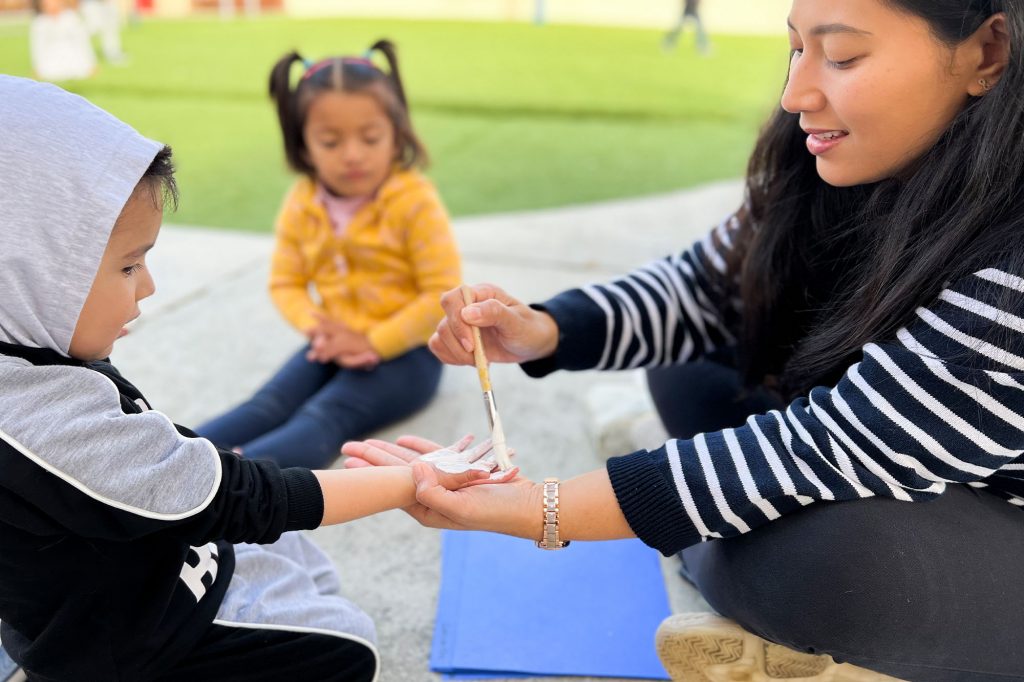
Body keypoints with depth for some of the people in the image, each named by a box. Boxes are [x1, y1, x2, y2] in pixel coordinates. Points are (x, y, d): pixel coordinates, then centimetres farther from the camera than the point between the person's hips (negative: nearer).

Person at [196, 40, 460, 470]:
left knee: (326, 415, -28)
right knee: (269, 404, -17)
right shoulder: (302, 205, 1)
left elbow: (442, 294, -16)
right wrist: (316, 325, -13)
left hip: (403, 351, -5)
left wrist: (375, 342, -19)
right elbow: (286, 283, 9)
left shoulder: (415, 202, -13)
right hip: (336, 346, 6)